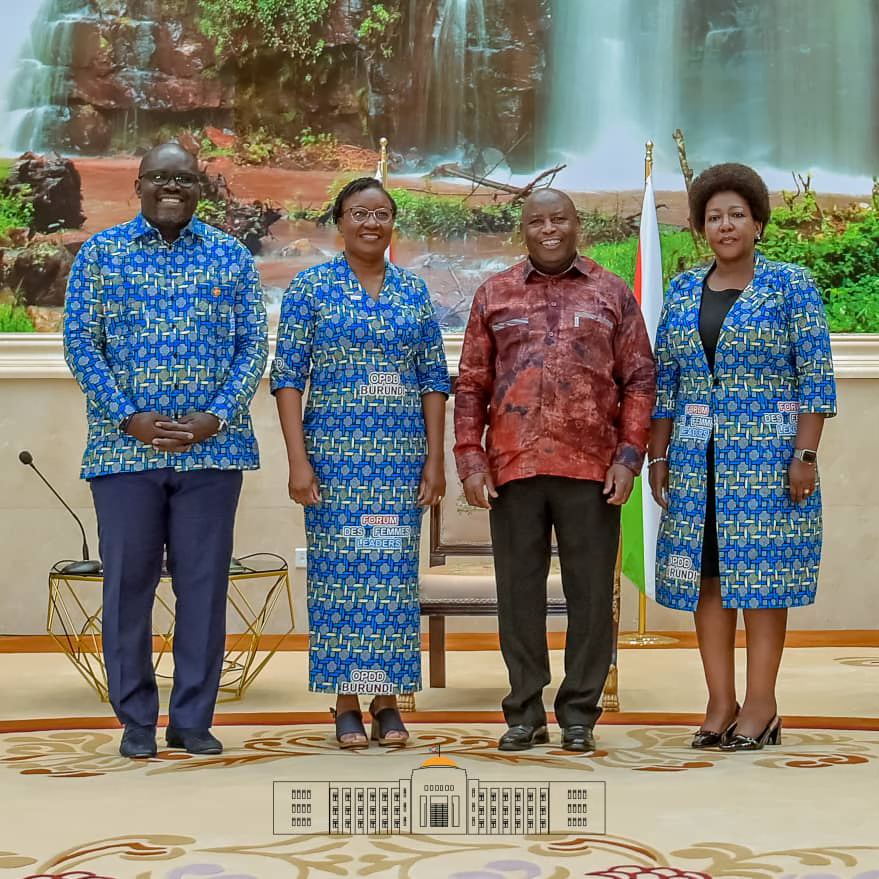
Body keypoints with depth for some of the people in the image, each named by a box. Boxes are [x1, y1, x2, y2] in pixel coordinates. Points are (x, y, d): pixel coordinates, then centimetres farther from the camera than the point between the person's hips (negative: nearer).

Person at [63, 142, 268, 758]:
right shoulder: (101, 253, 6)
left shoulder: (233, 257, 8)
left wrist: (217, 417, -10)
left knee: (204, 584, 4)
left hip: (212, 448, 1)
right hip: (125, 447, 0)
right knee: (128, 582, 4)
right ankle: (137, 720, 16)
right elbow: (80, 342, 1)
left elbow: (254, 346, 5)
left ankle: (193, 719, 15)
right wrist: (130, 418, -11)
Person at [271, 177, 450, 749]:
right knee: (341, 569, 0)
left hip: (402, 453, 2)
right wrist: (298, 460, -10)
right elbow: (288, 377, -3)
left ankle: (387, 702, 13)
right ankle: (347, 704, 10)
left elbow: (434, 380, 8)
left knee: (395, 571, 4)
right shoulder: (312, 286, 1)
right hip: (335, 449, -2)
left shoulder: (414, 291, 9)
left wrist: (435, 460, 1)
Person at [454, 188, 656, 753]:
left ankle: (579, 715, 15)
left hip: (591, 469, -1)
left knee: (590, 595, 4)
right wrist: (471, 461, 1)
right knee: (519, 594, 7)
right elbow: (471, 384, 9)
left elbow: (639, 379, 6)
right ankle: (525, 714, 17)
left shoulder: (611, 293, 8)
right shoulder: (494, 295, 11)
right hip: (513, 468, 1)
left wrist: (629, 455, -5)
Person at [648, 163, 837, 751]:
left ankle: (761, 708, 4)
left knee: (761, 573, -2)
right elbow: (664, 382, 13)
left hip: (767, 454, -4)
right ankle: (721, 705, 11)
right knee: (706, 576, 4)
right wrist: (659, 458, 8)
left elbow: (817, 377, -5)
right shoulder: (683, 291, 11)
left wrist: (805, 456, -12)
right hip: (697, 459, 4)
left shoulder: (790, 284, -1)